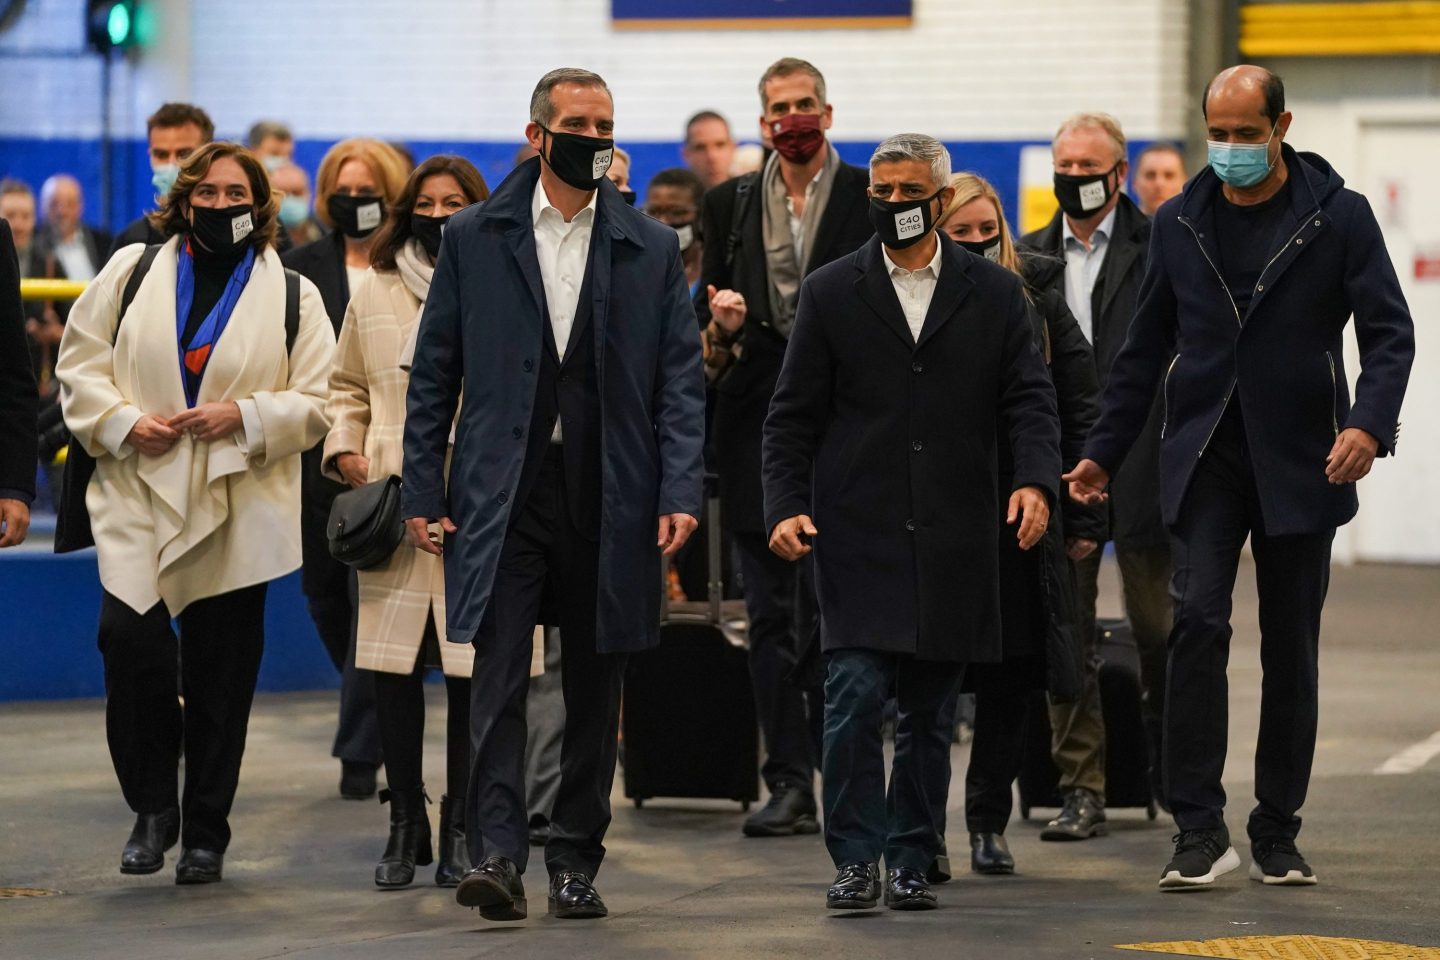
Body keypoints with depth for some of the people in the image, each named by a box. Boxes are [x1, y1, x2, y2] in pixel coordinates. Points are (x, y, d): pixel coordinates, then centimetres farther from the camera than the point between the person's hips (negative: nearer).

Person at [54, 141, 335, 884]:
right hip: (139, 496, 0)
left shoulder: (292, 296, 6)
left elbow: (317, 401, 3)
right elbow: (80, 365, 8)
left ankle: (206, 833, 15)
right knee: (131, 639, -19)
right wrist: (124, 422, -9)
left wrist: (245, 417, -13)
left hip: (238, 509, 0)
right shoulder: (132, 273, 9)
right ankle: (153, 805, 0)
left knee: (220, 675, 3)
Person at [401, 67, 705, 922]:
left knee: (595, 688, 7)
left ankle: (577, 864, 15)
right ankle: (497, 855, -14)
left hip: (610, 499, 1)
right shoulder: (474, 239, 5)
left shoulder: (652, 248, 7)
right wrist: (424, 491, 1)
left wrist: (680, 491, -7)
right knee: (500, 677, -11)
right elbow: (435, 373, 7)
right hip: (504, 496, -1)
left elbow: (682, 379, 4)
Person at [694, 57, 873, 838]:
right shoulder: (728, 204, 13)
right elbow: (703, 311, 15)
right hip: (757, 427, 3)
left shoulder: (871, 197, 4)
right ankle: (789, 782, 4)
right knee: (771, 611, 2)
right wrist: (720, 323, -8)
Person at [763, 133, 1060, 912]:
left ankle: (910, 860, 14)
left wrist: (1035, 478, -13)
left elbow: (1029, 398, 5)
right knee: (856, 696, -12)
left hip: (951, 543, 1)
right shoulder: (830, 293, 7)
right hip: (857, 534, -1)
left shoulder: (994, 293, 9)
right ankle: (856, 858, -6)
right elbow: (793, 415, 6)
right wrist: (785, 504, -6)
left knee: (928, 710, 6)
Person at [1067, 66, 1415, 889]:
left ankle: (1278, 835, 15)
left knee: (1291, 649, 5)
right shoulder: (1181, 223, 8)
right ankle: (1201, 829, -14)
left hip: (1299, 462, -1)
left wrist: (1370, 424, -22)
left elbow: (1389, 330, -5)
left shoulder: (1339, 217, -1)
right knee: (1198, 622, -15)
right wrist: (1106, 452, 10)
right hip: (1205, 459, 1)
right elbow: (1146, 348, 14)